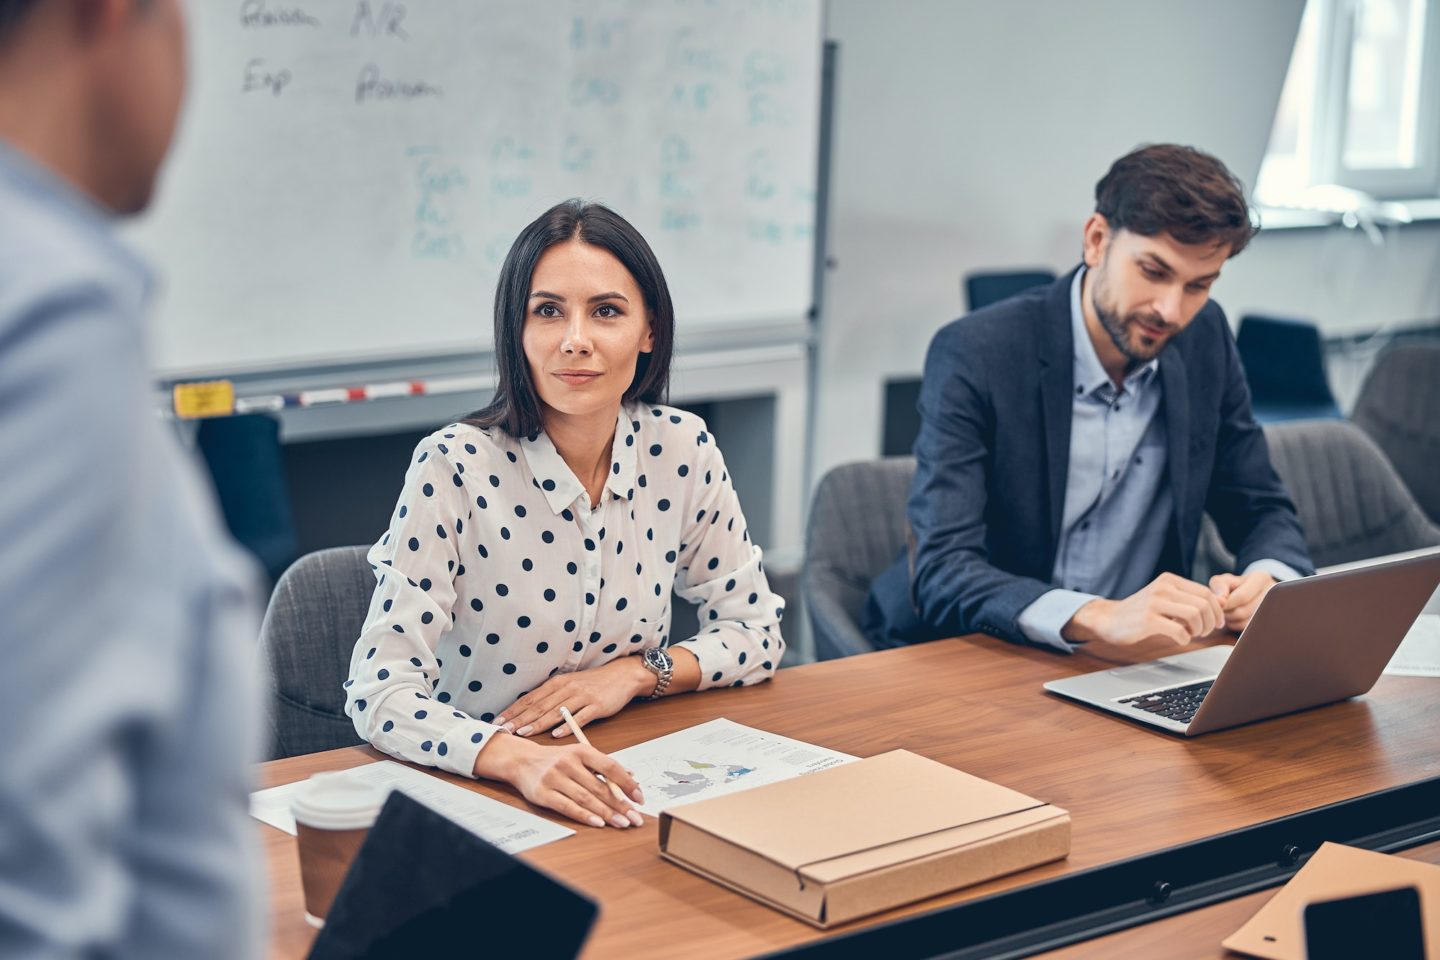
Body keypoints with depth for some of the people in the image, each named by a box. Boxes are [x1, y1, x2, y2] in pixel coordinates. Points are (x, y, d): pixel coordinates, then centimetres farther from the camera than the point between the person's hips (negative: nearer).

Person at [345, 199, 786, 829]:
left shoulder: (681, 451, -1)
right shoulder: (454, 467, -13)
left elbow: (756, 631, 10)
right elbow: (379, 693, -18)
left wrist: (633, 672, -7)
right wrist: (518, 760, -34)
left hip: (625, 794, 2)